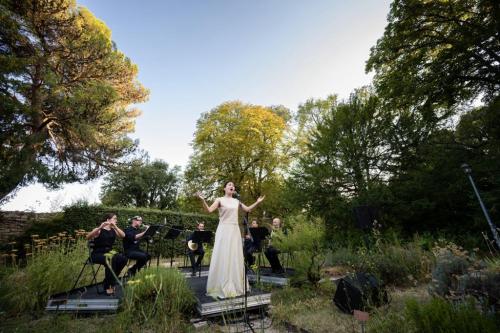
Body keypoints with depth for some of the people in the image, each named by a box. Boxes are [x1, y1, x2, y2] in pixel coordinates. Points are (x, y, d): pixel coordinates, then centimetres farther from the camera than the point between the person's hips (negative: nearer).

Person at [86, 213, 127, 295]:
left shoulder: (113, 230, 7)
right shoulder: (99, 230, -6)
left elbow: (123, 236, -10)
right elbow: (88, 237, -25)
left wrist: (115, 226, -20)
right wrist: (100, 228, -37)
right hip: (97, 254, -5)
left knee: (123, 258, -23)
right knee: (111, 260, -34)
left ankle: (110, 280, -2)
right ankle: (107, 286, -15)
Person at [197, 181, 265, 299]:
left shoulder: (236, 201, 12)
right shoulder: (220, 200, -3)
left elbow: (247, 209, 18)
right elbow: (209, 210, -14)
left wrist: (257, 202, 13)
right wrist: (203, 200, -29)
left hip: (235, 230, 5)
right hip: (224, 230, -5)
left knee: (235, 257, 11)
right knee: (223, 257, -1)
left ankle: (235, 285, 26)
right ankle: (222, 286, 13)